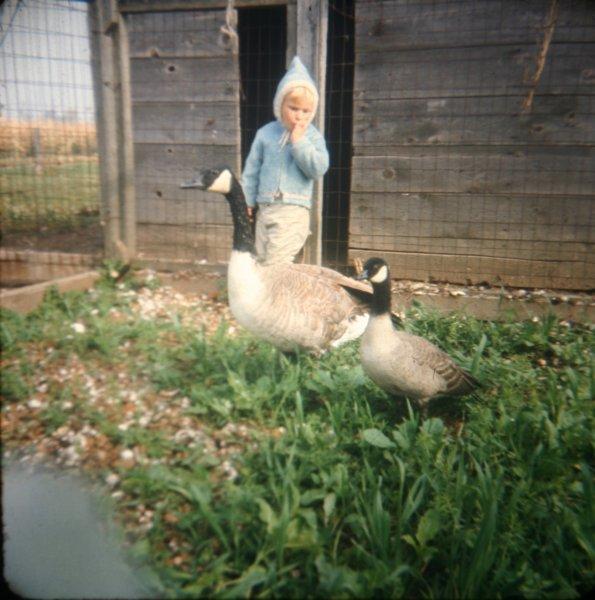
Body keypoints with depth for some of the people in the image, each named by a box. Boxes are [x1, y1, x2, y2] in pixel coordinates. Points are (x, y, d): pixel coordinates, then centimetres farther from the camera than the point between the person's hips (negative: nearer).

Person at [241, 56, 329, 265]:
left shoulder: (313, 136, 0)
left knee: (276, 264, -12)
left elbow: (318, 169, -13)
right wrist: (247, 200, 10)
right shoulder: (266, 133, 6)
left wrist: (299, 142, -15)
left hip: (294, 211, -4)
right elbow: (252, 169, 11)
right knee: (262, 260, 12)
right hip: (265, 209, 4)